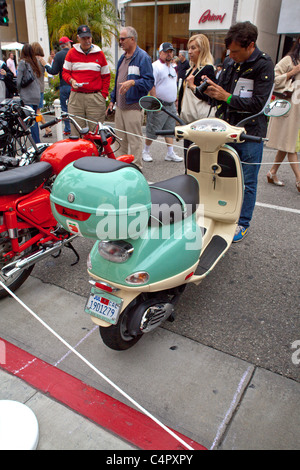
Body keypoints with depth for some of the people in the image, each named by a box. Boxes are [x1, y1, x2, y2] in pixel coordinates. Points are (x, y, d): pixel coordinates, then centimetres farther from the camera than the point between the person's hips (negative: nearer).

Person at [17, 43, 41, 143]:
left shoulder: (23, 62, -6)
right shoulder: (35, 63, 13)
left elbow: (18, 81, -6)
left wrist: (20, 91, 9)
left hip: (27, 97, -7)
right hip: (36, 96, 7)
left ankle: (37, 143, -11)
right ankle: (38, 143, 17)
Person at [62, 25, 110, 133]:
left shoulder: (99, 53, 9)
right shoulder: (72, 53, 9)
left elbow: (106, 76, 13)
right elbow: (65, 72, 14)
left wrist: (103, 95, 3)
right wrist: (71, 81, -8)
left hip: (95, 98, 0)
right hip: (76, 97, 0)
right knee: (76, 130, 0)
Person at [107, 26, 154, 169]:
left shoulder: (143, 57, -6)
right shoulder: (122, 58, 20)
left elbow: (149, 82, -14)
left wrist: (133, 82, -28)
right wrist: (112, 99, 21)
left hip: (133, 106, -8)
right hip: (120, 106, 8)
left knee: (135, 140, -5)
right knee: (120, 139, 13)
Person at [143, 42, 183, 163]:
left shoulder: (172, 67, 18)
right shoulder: (156, 66, -10)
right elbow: (151, 85, -17)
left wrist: (175, 100, 21)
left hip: (171, 105, 8)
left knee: (170, 130, 7)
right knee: (153, 130, -2)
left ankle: (170, 153, 11)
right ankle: (146, 151, 13)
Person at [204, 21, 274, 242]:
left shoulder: (264, 65, -9)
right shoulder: (229, 62, 10)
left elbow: (258, 103, -16)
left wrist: (227, 97, -18)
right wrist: (213, 90, -4)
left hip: (250, 133, -6)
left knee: (247, 182, 4)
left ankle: (243, 223, 17)